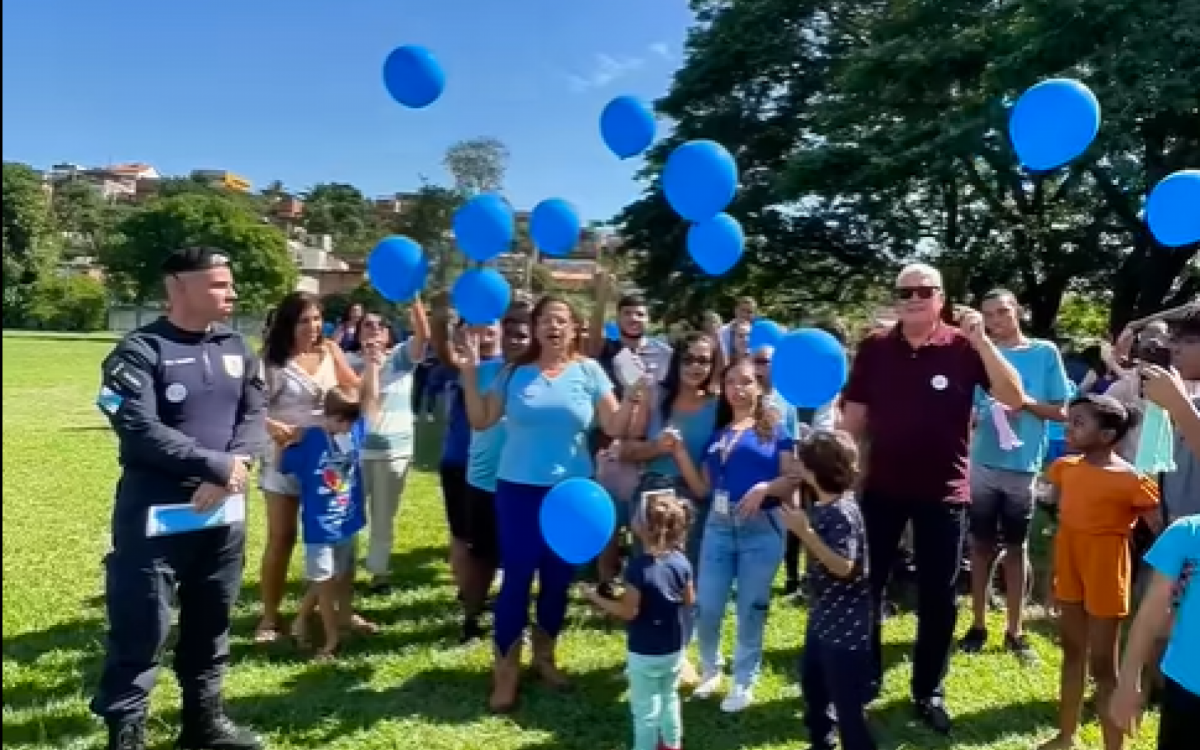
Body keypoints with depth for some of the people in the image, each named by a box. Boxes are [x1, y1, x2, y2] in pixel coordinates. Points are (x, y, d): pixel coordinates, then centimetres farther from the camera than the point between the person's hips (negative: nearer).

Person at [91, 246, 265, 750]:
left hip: (224, 512, 6)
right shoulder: (140, 352, -9)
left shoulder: (236, 349, 9)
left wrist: (231, 472, -14)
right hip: (156, 515, -5)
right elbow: (139, 430, -19)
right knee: (140, 630, 2)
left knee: (210, 624, 16)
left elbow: (255, 417, 3)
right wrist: (218, 464, -17)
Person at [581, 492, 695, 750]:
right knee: (668, 697, 28)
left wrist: (596, 597, -11)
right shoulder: (681, 561, -9)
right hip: (675, 648, 7)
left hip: (645, 652, -7)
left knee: (645, 708, 10)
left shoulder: (638, 567, -27)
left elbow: (629, 612, -21)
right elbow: (689, 600, 3)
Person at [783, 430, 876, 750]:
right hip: (823, 616, 10)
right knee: (812, 683, 24)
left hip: (845, 623, -10)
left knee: (847, 700, 0)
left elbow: (843, 566, -31)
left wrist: (804, 531, -32)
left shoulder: (841, 513, -26)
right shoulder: (824, 506, 3)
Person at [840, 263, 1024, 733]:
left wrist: (981, 340, -22)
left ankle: (929, 692, 26)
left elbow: (1014, 399, -15)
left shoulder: (964, 348, -6)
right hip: (881, 488, 1)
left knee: (938, 597, 9)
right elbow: (854, 416, 2)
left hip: (944, 491, -1)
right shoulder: (874, 348, -2)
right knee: (866, 587, 11)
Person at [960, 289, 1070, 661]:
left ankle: (1015, 631, 19)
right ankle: (978, 625, 19)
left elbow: (1061, 412, 1)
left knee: (1016, 547, 10)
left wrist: (1027, 403, -15)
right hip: (983, 464, 1)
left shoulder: (1045, 352, 0)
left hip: (1023, 467, -1)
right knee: (982, 545, 9)